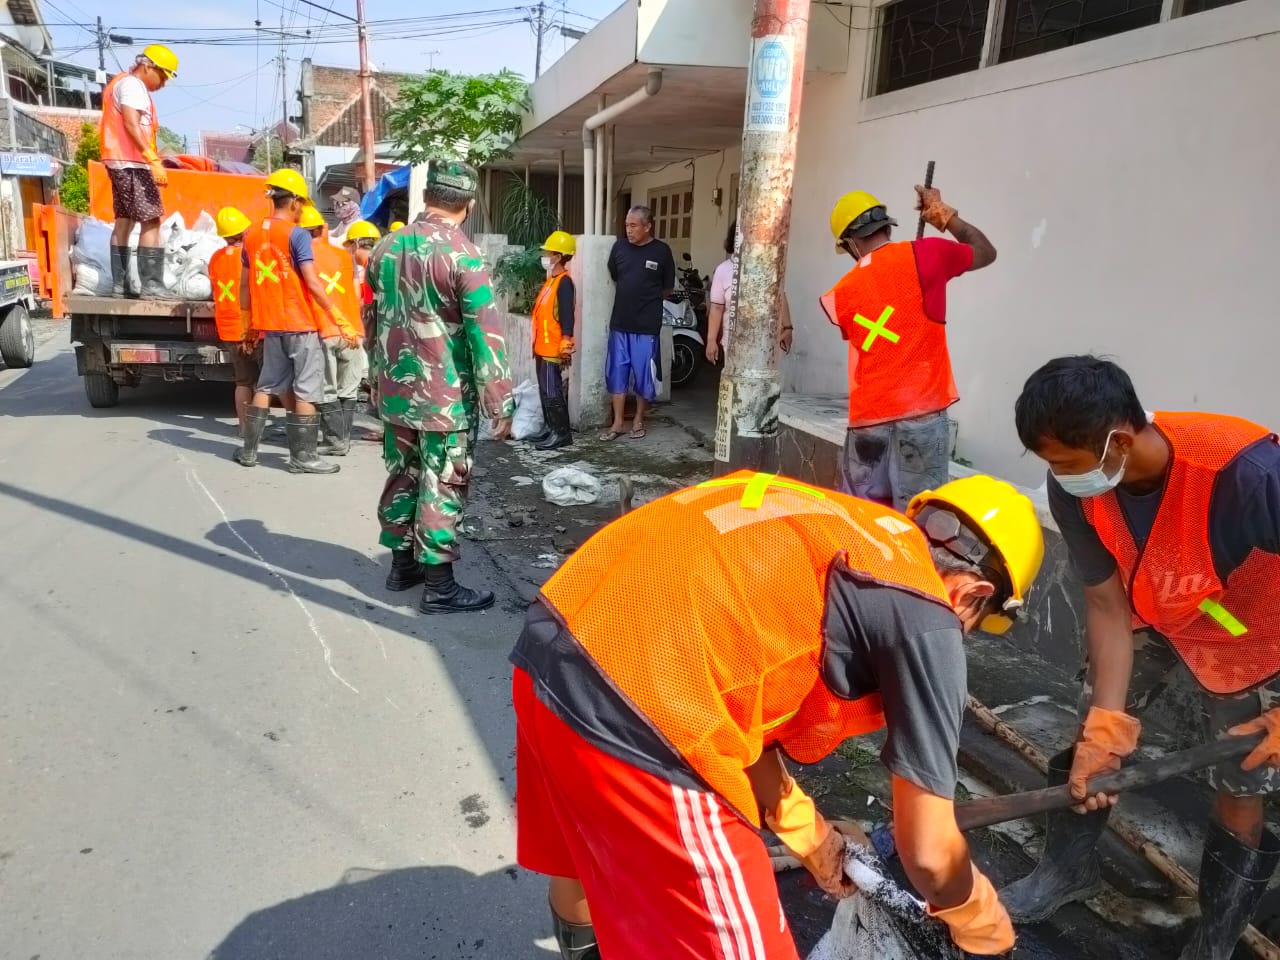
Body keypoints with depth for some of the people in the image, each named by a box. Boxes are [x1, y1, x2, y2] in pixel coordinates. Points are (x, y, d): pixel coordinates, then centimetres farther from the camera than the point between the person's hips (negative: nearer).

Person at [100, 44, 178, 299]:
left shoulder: (119, 82, 23)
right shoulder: (133, 84, -9)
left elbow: (121, 125, 20)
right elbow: (132, 125, -21)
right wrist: (153, 160, -28)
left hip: (120, 162, 10)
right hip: (132, 163, -10)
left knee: (124, 221, 10)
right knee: (151, 221, -13)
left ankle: (119, 284, 10)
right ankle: (151, 286, -18)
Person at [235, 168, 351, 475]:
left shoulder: (252, 234, 9)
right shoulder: (297, 234, -11)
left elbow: (245, 283, 14)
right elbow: (312, 282, -19)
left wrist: (250, 321, 22)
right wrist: (338, 317, -15)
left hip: (270, 324, 7)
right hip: (301, 324, -7)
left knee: (267, 387, 16)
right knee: (306, 391, 0)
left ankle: (248, 451, 19)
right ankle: (303, 457, 3)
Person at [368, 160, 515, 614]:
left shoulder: (387, 246, 7)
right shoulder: (463, 255, -15)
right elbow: (486, 336, -17)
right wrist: (499, 405, -12)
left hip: (395, 391, 7)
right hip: (446, 397, -6)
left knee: (402, 476, 17)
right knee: (441, 488, 0)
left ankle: (402, 563, 29)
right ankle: (440, 587, 7)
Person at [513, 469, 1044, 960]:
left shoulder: (829, 529, 21)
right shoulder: (924, 617, -1)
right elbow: (929, 854, 3)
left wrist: (811, 835, 34)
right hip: (636, 705, -9)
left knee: (586, 856, 37)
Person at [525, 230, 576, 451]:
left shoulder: (564, 283, -15)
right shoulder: (551, 280, 15)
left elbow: (567, 319, -19)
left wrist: (565, 348, -22)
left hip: (554, 349, -10)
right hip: (543, 348, 10)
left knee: (553, 392, -6)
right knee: (545, 391, 14)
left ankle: (562, 433, 1)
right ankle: (551, 428, 22)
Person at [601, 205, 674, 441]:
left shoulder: (661, 251, -6)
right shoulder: (619, 247, 2)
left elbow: (668, 289, 4)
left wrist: (647, 299, 9)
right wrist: (629, 297, 13)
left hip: (647, 325, -3)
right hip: (619, 323, 3)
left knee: (643, 375, 5)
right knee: (617, 374, 6)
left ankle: (638, 420, 20)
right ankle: (618, 422, 15)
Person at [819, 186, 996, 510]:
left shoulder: (842, 294, 6)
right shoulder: (923, 255, -2)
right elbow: (986, 252, 13)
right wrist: (942, 213, 20)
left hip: (868, 418, 3)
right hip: (922, 414, -2)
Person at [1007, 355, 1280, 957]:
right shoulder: (1074, 488, -27)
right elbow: (1107, 604, -19)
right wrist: (1106, 723, -24)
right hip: (1148, 612, 4)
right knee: (1092, 740, 12)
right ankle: (1067, 870, 38)